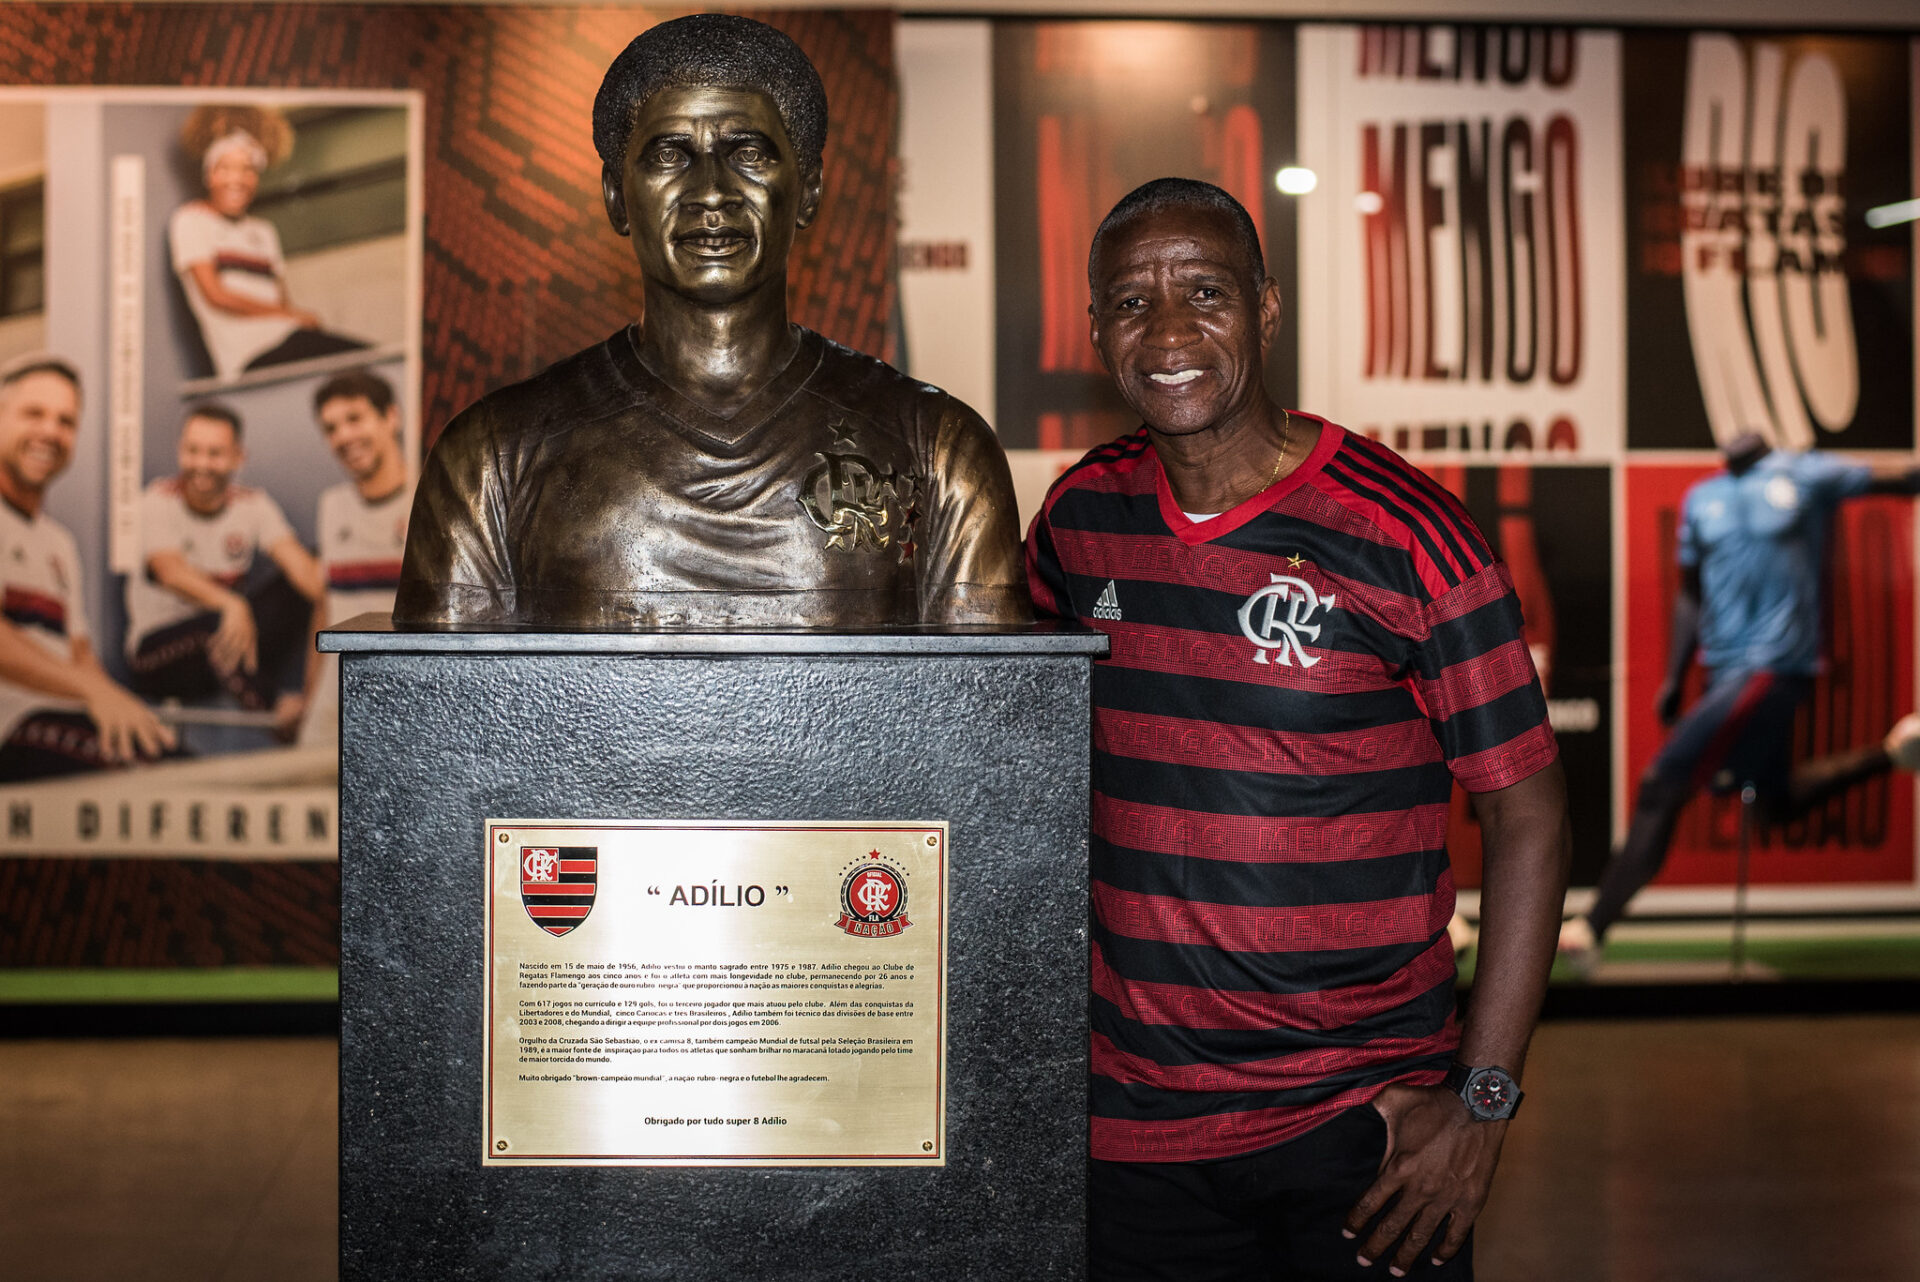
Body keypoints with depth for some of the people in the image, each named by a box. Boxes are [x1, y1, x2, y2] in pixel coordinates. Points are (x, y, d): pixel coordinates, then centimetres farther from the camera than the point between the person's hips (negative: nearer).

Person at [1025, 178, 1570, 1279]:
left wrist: (1484, 1102, -13)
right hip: (1139, 1120, 4)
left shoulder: (1405, 537, -11)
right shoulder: (1080, 519, 2)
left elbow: (1529, 814, -8)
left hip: (1367, 1116, -3)